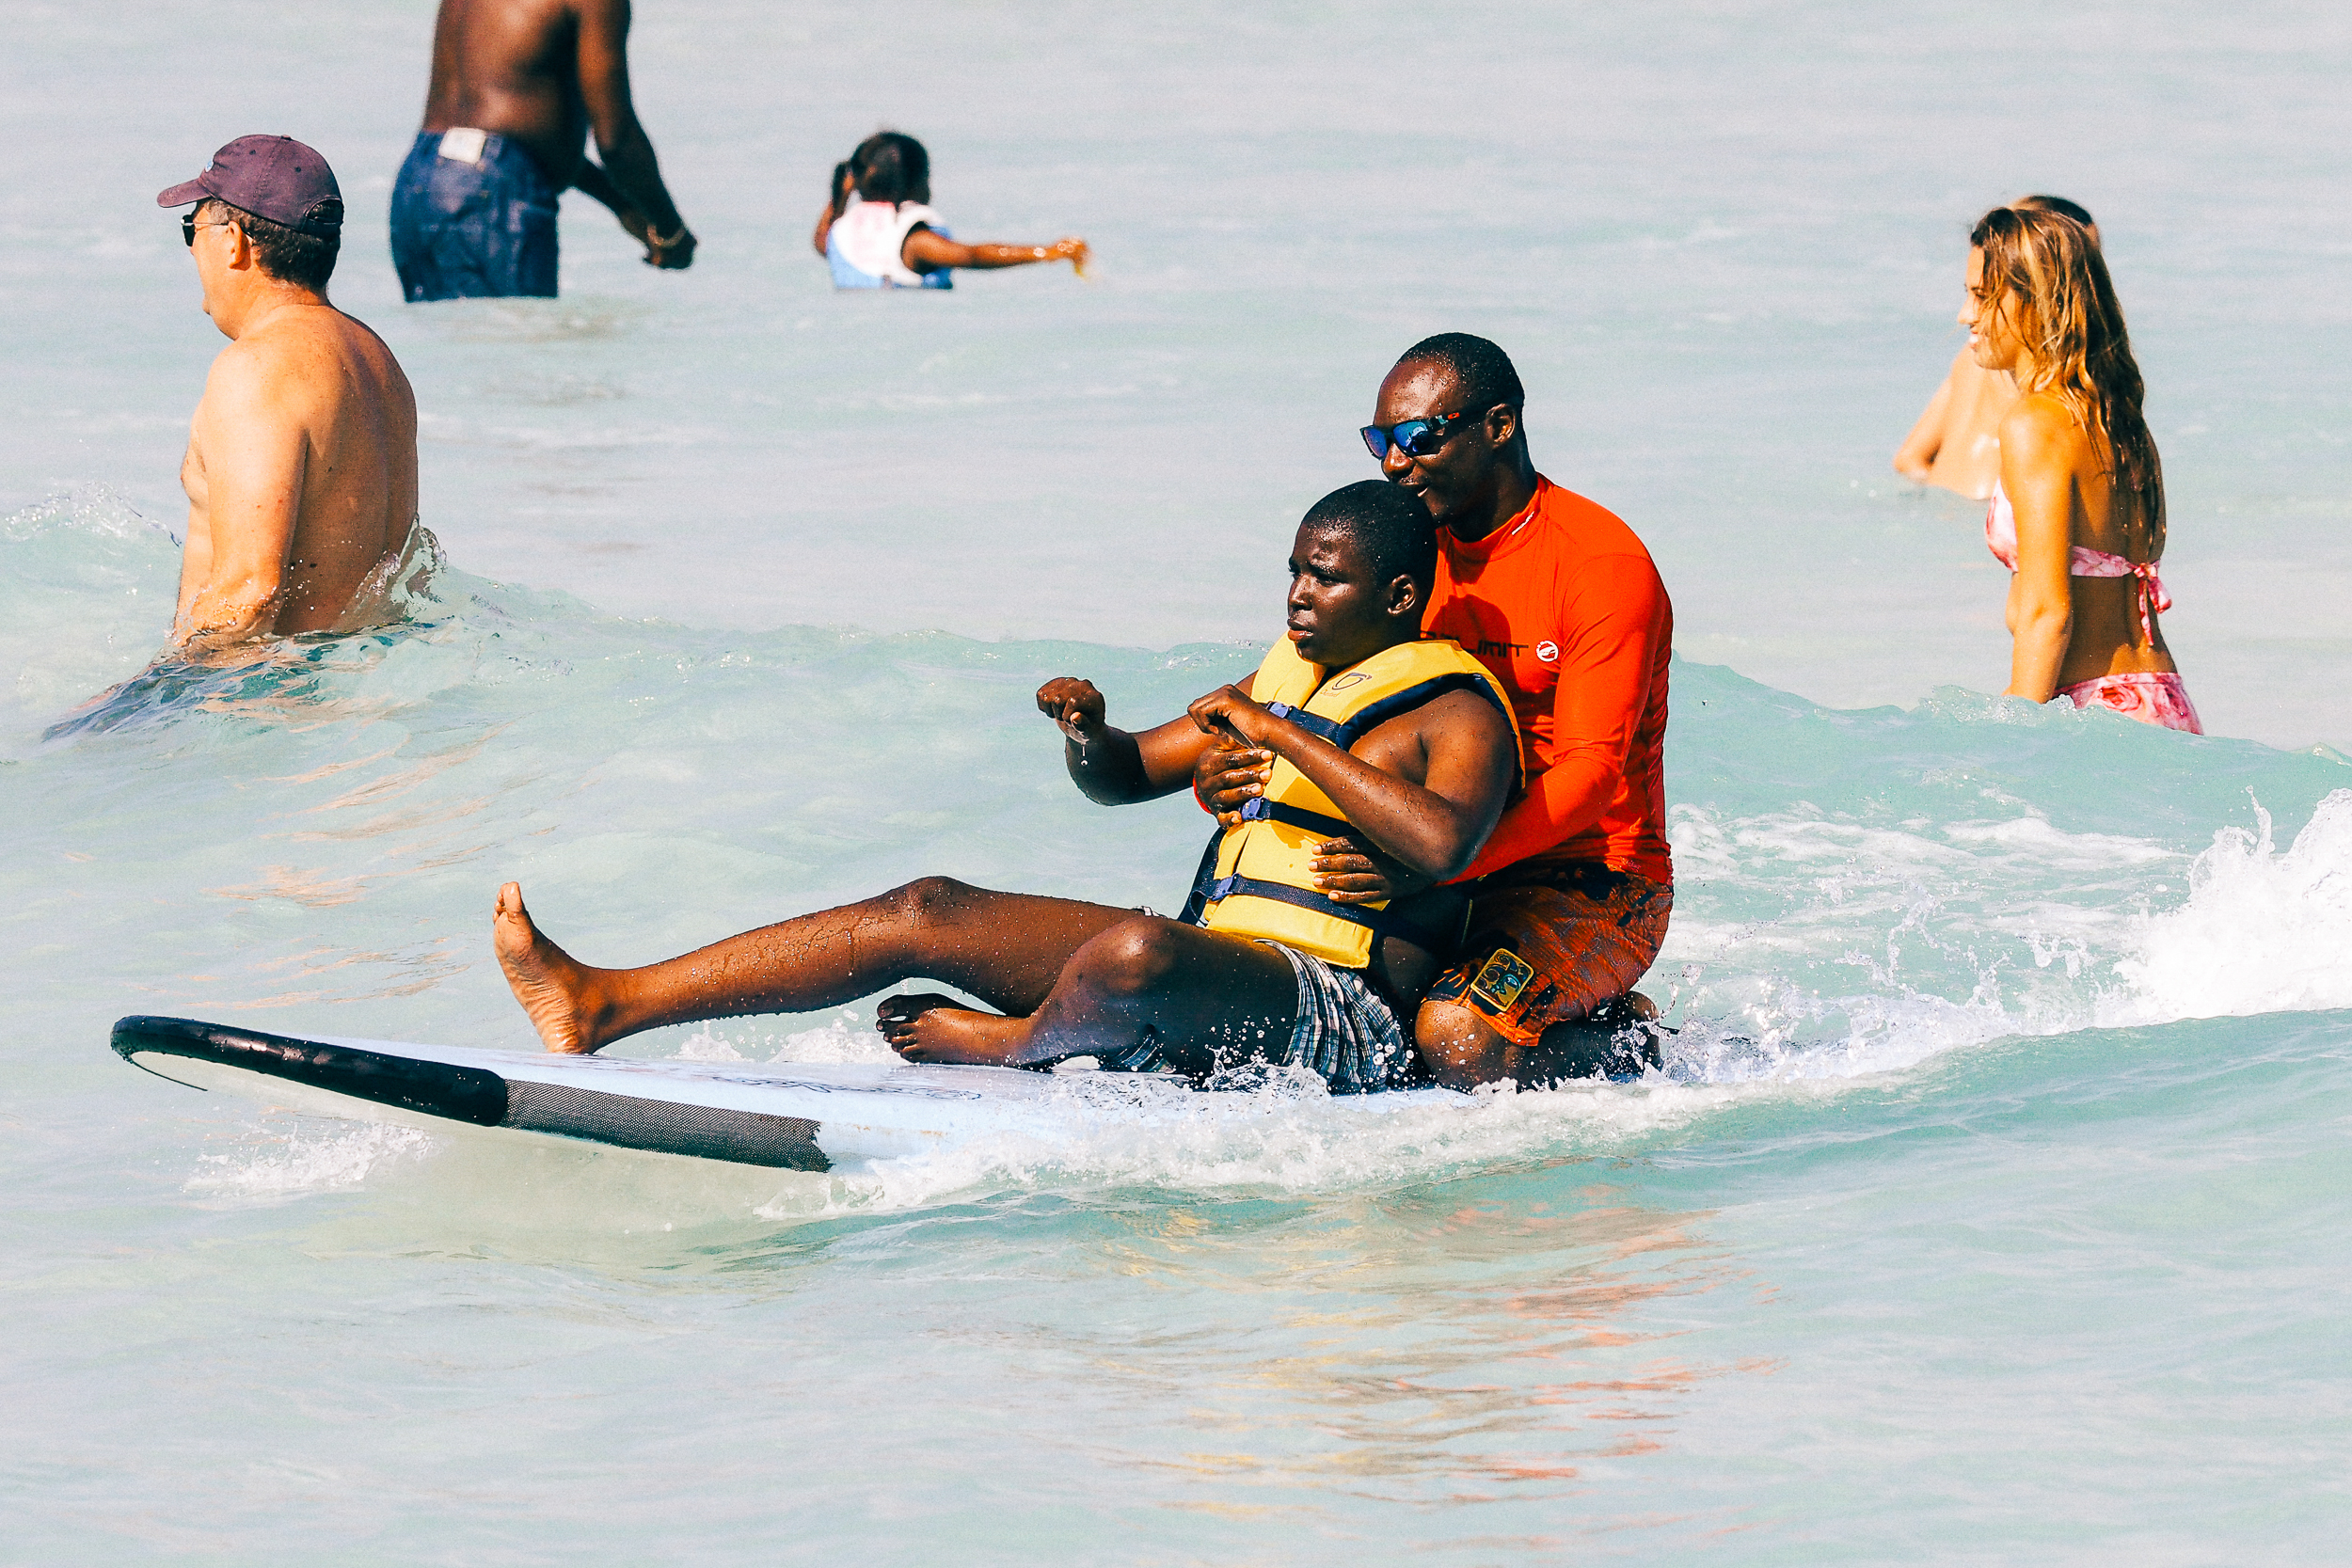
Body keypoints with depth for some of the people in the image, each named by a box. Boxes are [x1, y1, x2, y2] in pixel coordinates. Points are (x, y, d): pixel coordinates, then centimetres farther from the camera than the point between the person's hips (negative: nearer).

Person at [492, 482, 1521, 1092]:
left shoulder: (1458, 715, -5)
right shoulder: (1286, 679, 22)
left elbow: (1442, 844, -28)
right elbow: (1123, 777, 27)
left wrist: (1284, 738, -21)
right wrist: (1089, 732, 1)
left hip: (1338, 1015, -9)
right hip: (1208, 977, 9)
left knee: (1137, 953, -40)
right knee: (929, 912, -3)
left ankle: (1019, 1046, -5)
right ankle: (603, 1005, -10)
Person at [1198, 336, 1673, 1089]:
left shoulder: (1603, 562, -15)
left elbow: (1591, 771, -23)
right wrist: (1224, 778, -16)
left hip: (1595, 882, -8)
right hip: (1467, 878, 8)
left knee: (1457, 1036, -33)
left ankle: (1635, 1046, -2)